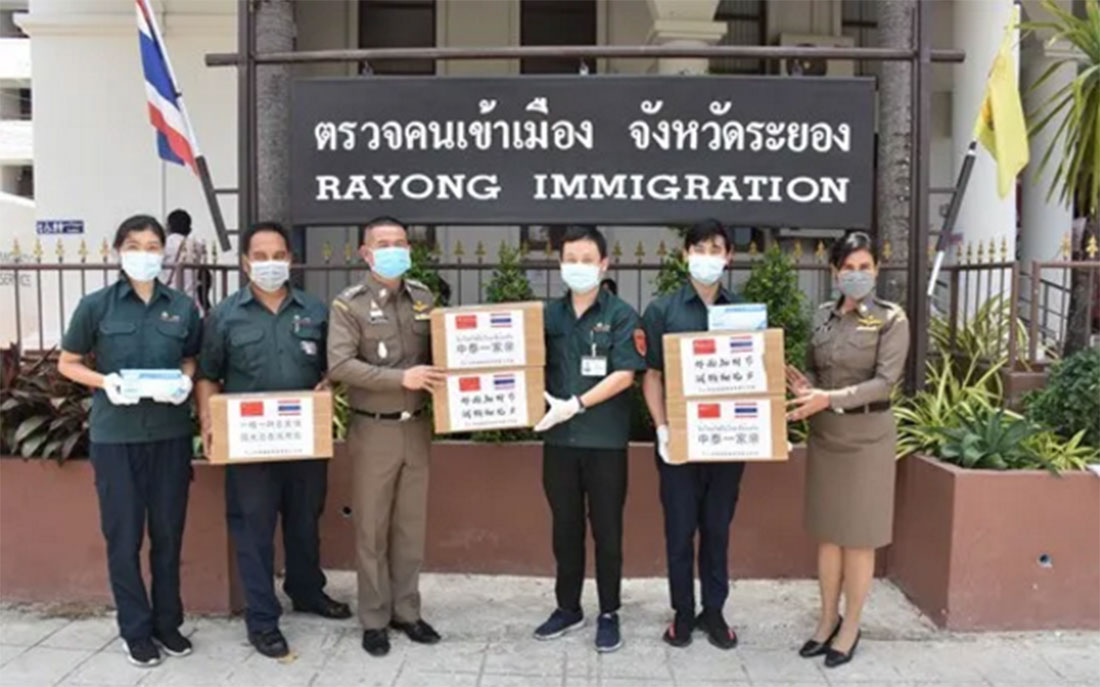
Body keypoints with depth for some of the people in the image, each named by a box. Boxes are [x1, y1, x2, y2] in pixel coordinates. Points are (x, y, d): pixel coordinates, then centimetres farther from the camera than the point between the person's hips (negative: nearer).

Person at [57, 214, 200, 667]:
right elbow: (68, 364, 5)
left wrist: (186, 381, -7)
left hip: (170, 434, 2)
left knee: (168, 533, 10)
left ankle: (168, 623, 27)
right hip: (115, 436, -2)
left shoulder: (182, 307, 2)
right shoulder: (96, 305, -4)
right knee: (123, 536, 6)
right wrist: (105, 382, -14)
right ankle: (136, 630, 22)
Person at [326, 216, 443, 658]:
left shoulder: (424, 298, 6)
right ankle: (374, 620, 19)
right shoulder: (349, 304, -8)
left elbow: (439, 352, 14)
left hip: (417, 427, 4)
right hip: (373, 430, -4)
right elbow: (340, 365, -19)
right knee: (372, 530, 6)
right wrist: (401, 378, -24)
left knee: (411, 526, 13)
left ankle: (406, 611, 26)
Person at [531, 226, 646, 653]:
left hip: (605, 440, -3)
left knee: (607, 530, 7)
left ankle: (609, 614, 22)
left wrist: (575, 405, -18)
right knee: (566, 528, 14)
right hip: (559, 439, 4)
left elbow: (625, 375, -12)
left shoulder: (621, 316, -4)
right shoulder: (548, 315, 8)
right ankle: (568, 608, 29)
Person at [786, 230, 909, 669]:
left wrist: (830, 398, -26)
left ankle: (851, 627, 19)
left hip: (866, 436, -4)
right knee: (828, 533, 12)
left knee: (859, 536, 5)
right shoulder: (823, 315, 6)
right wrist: (805, 388, -12)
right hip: (823, 434, 4)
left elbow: (885, 381, -15)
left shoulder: (891, 319, -8)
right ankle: (828, 619, 26)